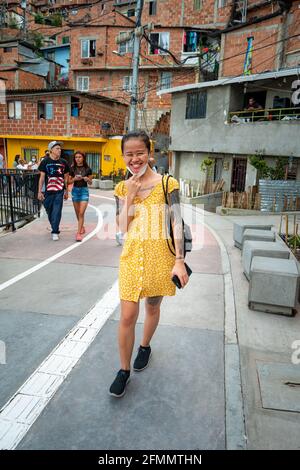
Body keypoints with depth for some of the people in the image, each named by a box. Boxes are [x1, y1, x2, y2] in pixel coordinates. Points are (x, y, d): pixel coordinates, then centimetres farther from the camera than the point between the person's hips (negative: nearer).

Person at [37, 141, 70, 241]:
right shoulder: (45, 161, 0)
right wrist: (39, 192, -4)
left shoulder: (63, 162, 4)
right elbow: (42, 177, 1)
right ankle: (54, 227, 35)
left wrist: (66, 191, 11)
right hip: (48, 191, 1)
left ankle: (55, 232, -3)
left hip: (59, 191, 0)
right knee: (49, 211, 12)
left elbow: (66, 178, 11)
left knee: (57, 211, -7)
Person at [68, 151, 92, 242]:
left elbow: (90, 183, 4)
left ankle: (79, 233, -10)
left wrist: (87, 179, -17)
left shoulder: (87, 169, -2)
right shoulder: (72, 169, 2)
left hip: (84, 190, -3)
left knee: (81, 213, -11)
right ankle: (82, 227, 37)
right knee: (77, 213, 13)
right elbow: (69, 181, 5)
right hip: (75, 190, 3)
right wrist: (74, 179, -14)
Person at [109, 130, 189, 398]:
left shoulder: (167, 184, -8)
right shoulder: (122, 188, 2)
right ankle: (124, 370, 22)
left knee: (153, 308, 19)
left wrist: (179, 262, -14)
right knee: (127, 316, 2)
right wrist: (129, 196, -13)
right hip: (132, 256, 2)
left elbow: (177, 224, -9)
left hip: (160, 255, -1)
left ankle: (145, 346, 47)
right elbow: (122, 228, -4)